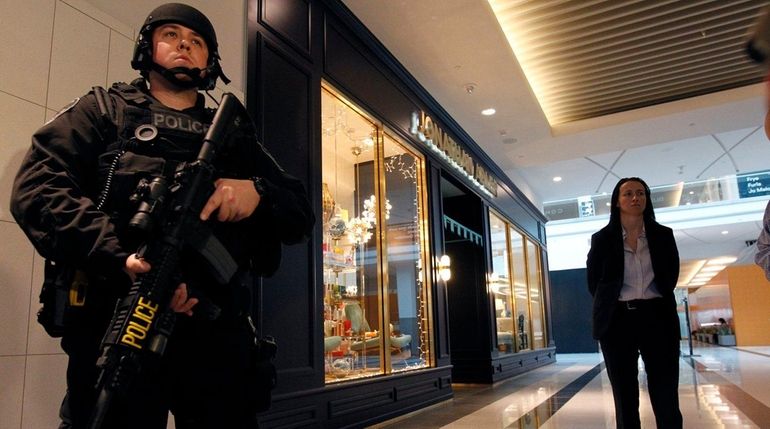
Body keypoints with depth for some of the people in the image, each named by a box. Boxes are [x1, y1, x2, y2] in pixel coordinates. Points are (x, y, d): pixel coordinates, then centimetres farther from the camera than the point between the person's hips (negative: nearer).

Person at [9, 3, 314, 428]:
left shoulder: (234, 135, 22)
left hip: (219, 333, 3)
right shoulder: (104, 110, 14)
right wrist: (120, 257, -20)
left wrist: (258, 192, -8)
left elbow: (301, 217, 16)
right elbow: (36, 188, -3)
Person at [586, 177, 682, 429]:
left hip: (657, 318, 1)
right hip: (617, 320, -1)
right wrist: (608, 306, 5)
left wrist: (655, 300, 9)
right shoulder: (601, 239, 2)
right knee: (625, 398, 6)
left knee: (666, 398, 1)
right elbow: (593, 281, 8)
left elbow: (671, 275, 15)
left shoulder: (663, 235, 7)